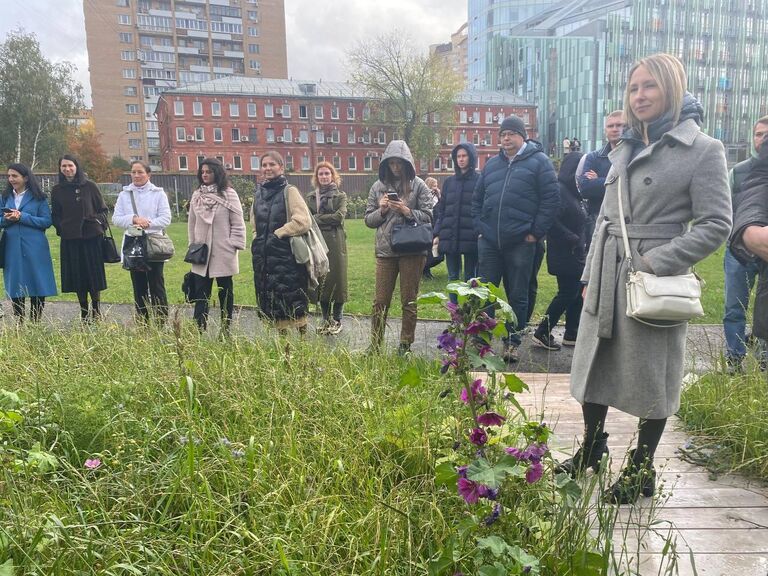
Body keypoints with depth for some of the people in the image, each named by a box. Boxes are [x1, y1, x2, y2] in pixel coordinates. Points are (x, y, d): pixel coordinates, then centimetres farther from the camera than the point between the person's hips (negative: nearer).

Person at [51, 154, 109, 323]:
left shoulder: (89, 186, 3)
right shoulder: (57, 190, 8)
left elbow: (102, 209, 8)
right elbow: (55, 215, 13)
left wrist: (100, 224, -3)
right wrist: (61, 229, -1)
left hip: (92, 236, -2)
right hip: (70, 239, 2)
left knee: (94, 273, 1)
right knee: (77, 276, 4)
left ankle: (96, 309, 13)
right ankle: (84, 312, 12)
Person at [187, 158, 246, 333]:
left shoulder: (229, 194, -5)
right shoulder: (196, 196, 8)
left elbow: (238, 223, -5)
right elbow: (192, 223, 13)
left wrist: (234, 245, -10)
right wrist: (193, 246, 10)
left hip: (223, 253, -3)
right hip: (201, 253, 4)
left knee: (225, 292, 8)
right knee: (201, 294, 2)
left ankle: (225, 330, 18)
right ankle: (198, 329, 4)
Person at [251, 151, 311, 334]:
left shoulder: (289, 191, -6)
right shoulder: (259, 192, 12)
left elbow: (303, 221, -15)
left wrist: (277, 234, -10)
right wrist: (259, 239, 11)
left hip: (287, 256, -6)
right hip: (264, 257, 6)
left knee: (293, 301, -4)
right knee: (272, 301, 10)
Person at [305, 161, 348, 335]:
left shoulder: (340, 196, 4)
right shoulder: (311, 197, 13)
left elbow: (339, 216, -11)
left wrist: (317, 218, -8)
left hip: (335, 242, -3)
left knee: (336, 278, 0)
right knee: (320, 279, 5)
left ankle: (337, 320, 10)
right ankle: (326, 319, 17)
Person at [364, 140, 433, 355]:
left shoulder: (418, 185, 0)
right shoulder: (378, 186, 7)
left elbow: (428, 216, -3)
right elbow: (368, 219, 9)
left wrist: (407, 211, -17)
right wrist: (381, 210, -9)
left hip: (412, 250, -2)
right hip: (385, 251, 2)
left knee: (409, 301, 8)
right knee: (380, 301, 6)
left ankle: (405, 346, 20)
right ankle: (374, 346, 16)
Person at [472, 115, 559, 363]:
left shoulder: (538, 161, 1)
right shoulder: (492, 164, 16)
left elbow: (551, 199, -6)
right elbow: (477, 198, 19)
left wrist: (535, 233, -10)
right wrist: (479, 227, 7)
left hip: (520, 242, -4)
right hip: (489, 242, 4)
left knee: (517, 295, 6)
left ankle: (512, 342, 19)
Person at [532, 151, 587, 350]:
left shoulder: (574, 192, 16)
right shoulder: (559, 190, -14)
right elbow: (552, 221, -25)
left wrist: (581, 242, 6)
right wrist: (573, 239, -19)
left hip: (576, 254, 9)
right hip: (564, 254, -9)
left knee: (576, 293, 11)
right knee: (567, 293, -6)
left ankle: (572, 334, 19)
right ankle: (542, 333, 2)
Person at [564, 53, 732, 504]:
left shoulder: (704, 150, -7)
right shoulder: (626, 149, 12)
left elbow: (716, 225, -11)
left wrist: (656, 262, -19)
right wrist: (591, 271, 12)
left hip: (654, 281, -6)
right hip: (606, 276, 7)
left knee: (650, 375, 7)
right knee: (594, 362, 14)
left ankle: (642, 470, 24)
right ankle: (592, 447, 34)